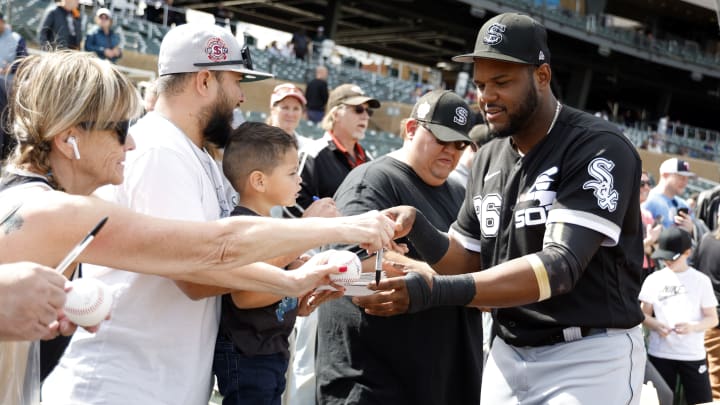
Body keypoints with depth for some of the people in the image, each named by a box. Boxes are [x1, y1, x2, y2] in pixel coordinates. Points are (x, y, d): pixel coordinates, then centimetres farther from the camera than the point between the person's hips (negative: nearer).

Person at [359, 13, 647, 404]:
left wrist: (435, 291, -36)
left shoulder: (600, 148, -16)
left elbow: (558, 267, -26)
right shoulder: (488, 159, 7)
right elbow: (467, 260, 9)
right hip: (506, 356, 6)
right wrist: (416, 227, -12)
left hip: (588, 359, -6)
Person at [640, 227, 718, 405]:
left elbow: (712, 319, 2)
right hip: (660, 354, 1)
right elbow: (644, 314, 9)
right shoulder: (654, 279, 4)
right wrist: (656, 325, -14)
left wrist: (692, 327, -18)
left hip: (693, 354, -1)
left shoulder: (701, 280, 0)